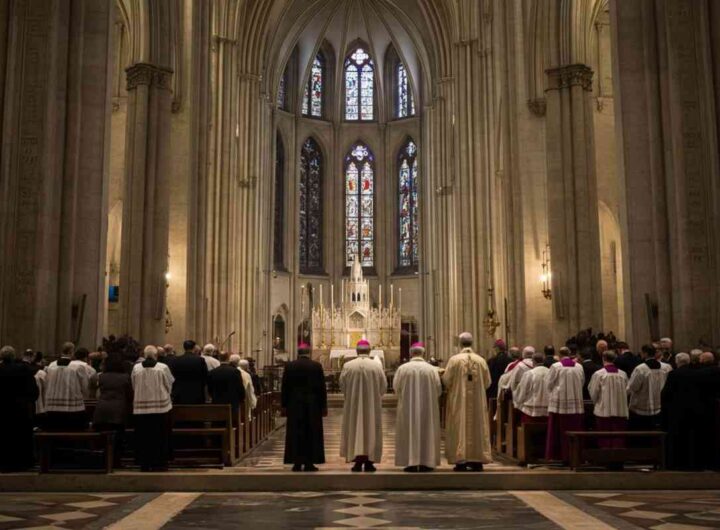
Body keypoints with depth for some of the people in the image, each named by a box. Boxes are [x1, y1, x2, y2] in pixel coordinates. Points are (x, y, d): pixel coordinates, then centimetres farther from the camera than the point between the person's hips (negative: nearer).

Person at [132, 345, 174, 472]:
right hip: (161, 407, -2)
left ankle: (144, 464, 12)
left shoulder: (136, 368, -4)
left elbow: (134, 387, 6)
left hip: (141, 408, 2)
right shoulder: (162, 368, -9)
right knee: (160, 438, 6)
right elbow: (170, 385, 1)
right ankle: (158, 464, 8)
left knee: (143, 438, 8)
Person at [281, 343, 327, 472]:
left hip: (294, 405, 1)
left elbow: (284, 387, 0)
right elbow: (322, 387, -2)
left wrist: (284, 405, 7)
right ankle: (309, 463, 4)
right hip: (313, 405, -1)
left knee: (296, 434, 5)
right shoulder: (317, 366, -4)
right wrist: (324, 406, 4)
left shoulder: (289, 366, -1)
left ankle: (297, 463, 6)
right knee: (311, 434, 4)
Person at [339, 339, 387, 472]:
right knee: (371, 429, 9)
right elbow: (384, 386, -1)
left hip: (353, 404, 0)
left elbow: (342, 385, -1)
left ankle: (358, 461, 1)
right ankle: (369, 462, 9)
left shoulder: (348, 366, -8)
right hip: (372, 404, 0)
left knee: (356, 429, 7)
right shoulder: (377, 366, -7)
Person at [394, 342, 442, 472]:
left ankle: (411, 462, 3)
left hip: (408, 407, 0)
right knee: (427, 432, 9)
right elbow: (438, 390, -2)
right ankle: (426, 462, 9)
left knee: (410, 432, 6)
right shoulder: (431, 369, -6)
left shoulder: (403, 368, -7)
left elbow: (396, 387, 1)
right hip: (428, 407, 1)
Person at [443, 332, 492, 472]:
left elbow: (446, 380, -8)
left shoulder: (455, 359, -9)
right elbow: (487, 382, 3)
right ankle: (477, 460, 11)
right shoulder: (481, 360, -1)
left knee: (460, 428, 2)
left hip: (459, 401, -2)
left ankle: (461, 461, -1)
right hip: (477, 402, 2)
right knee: (477, 427, 9)